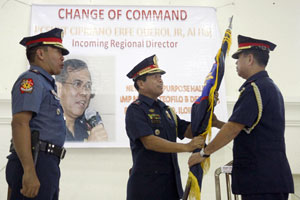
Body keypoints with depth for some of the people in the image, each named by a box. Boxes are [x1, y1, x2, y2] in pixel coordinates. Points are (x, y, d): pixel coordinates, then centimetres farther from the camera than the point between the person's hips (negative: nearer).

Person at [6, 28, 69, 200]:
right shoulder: (31, 80, -5)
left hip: (48, 166, 9)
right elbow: (19, 123, -19)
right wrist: (29, 171, -27)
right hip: (36, 163, -9)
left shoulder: (46, 83, 24)